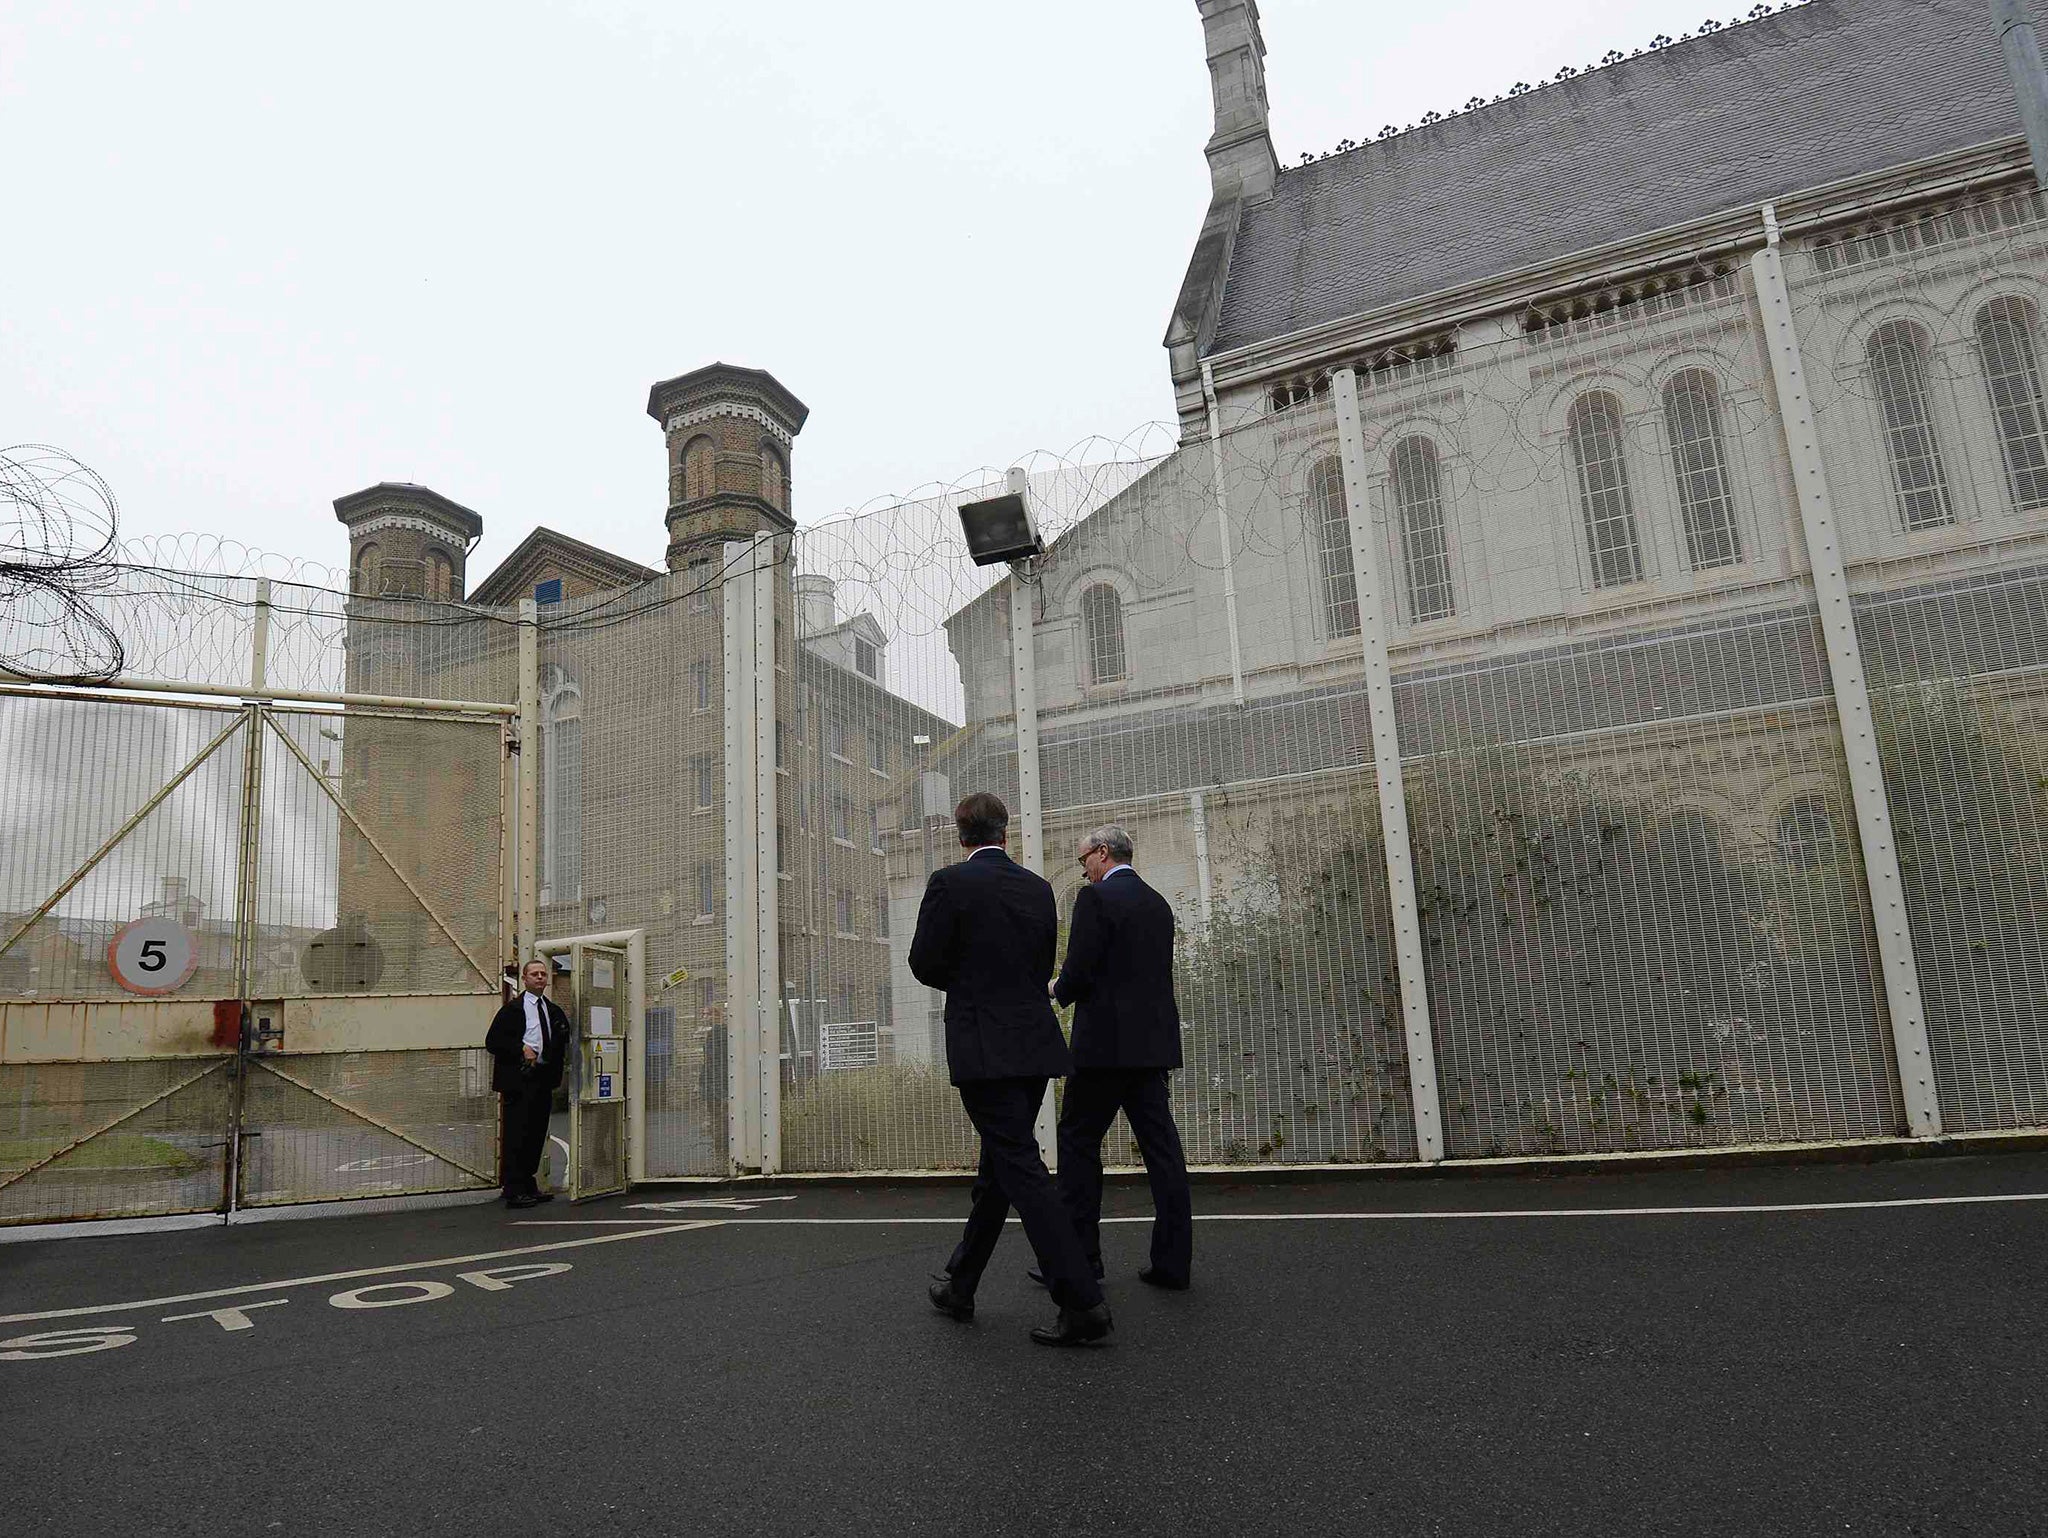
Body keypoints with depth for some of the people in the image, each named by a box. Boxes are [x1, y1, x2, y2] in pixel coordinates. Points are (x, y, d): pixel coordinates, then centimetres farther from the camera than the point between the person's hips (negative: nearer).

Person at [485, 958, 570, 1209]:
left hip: (543, 1078, 7)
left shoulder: (555, 1011, 15)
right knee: (515, 1136, -5)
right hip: (518, 1080, -7)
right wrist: (520, 1049, -16)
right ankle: (514, 1191, -2)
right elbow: (492, 1042, -7)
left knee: (537, 1134, 11)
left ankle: (529, 1186, 21)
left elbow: (561, 1044, 25)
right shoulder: (512, 1008, -3)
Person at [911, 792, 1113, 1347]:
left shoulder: (949, 883, -9)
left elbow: (924, 963, -6)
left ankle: (1082, 1304, -12)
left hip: (984, 1048, -6)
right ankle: (959, 1286, 30)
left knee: (1022, 1169, -7)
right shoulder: (1038, 887, 8)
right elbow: (1043, 966, 13)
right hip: (1034, 1044, 7)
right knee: (998, 1166, 16)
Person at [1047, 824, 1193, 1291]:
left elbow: (1079, 972, -16)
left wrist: (1059, 989, 7)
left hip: (1106, 1041, -7)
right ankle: (1172, 1261, 7)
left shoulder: (1096, 897, -9)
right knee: (1161, 1146, 6)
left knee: (1079, 1142, 3)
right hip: (1153, 1042, 8)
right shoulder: (1158, 903, 15)